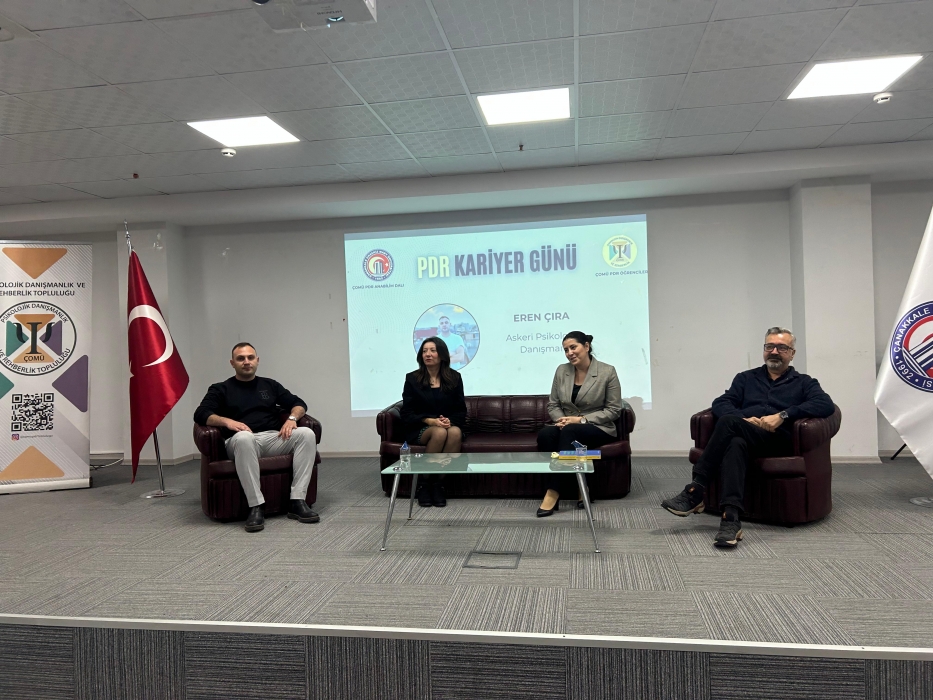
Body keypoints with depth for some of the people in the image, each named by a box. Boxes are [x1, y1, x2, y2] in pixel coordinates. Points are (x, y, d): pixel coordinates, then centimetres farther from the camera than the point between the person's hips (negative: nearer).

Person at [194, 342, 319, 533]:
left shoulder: (270, 385, 22)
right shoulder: (221, 389, 14)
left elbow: (298, 403, 18)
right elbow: (200, 414, -1)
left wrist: (292, 418, -6)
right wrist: (227, 421, -20)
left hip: (274, 439, 3)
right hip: (241, 442, -3)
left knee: (307, 434, -26)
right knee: (243, 437, -41)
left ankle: (297, 501, -28)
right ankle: (256, 506, -38)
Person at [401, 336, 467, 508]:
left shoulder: (454, 378, 5)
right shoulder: (412, 378, 0)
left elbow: (461, 410, 6)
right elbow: (407, 414, -3)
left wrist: (450, 421, -16)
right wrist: (430, 421, -19)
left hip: (450, 426, 2)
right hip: (419, 429, -2)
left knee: (456, 432, -34)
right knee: (440, 433, -36)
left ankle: (438, 482, -22)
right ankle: (423, 483, -19)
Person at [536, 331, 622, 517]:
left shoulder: (607, 371, -6)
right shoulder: (562, 371, 6)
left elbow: (614, 410, -7)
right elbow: (553, 404, 11)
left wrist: (582, 419, -16)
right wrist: (561, 420, -11)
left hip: (599, 429, -4)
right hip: (568, 428, 4)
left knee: (569, 431, -36)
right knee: (545, 434, -30)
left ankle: (554, 492, -32)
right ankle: (578, 488, -27)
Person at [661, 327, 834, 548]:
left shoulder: (803, 383, 20)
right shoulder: (746, 378, 28)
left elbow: (826, 405, -2)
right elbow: (720, 404, 12)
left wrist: (782, 416, -15)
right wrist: (743, 419, -10)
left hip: (778, 441, -2)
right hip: (743, 436, 3)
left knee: (729, 422, -32)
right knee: (735, 444, -37)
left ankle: (695, 491, -34)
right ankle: (731, 519, -47)